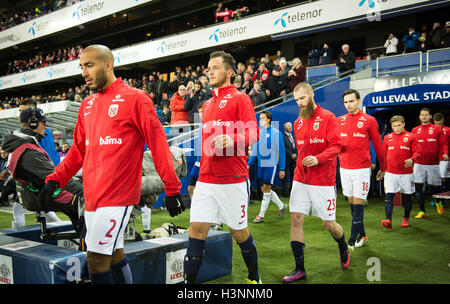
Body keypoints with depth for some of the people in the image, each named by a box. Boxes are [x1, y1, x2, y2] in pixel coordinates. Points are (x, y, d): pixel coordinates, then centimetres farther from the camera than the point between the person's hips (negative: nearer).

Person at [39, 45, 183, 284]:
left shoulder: (134, 98, -5)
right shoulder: (87, 105, 15)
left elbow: (158, 144, -8)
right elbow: (78, 149, 21)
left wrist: (172, 189, -10)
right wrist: (55, 179, 10)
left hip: (117, 196, -7)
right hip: (92, 197, 7)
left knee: (96, 261, -8)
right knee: (115, 256, 15)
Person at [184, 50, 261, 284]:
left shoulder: (239, 98, -2)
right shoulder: (207, 105, 19)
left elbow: (253, 134, -11)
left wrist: (232, 140, -31)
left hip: (233, 179, -6)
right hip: (206, 180, 6)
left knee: (239, 231, 7)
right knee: (197, 229, -1)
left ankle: (254, 277, 29)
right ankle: (189, 282, 5)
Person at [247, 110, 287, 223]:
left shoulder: (276, 133, -7)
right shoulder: (259, 132, 8)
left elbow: (281, 151, -6)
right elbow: (255, 149, 14)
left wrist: (282, 168, -7)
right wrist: (249, 163, 7)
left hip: (271, 164, -6)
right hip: (261, 165, 6)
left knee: (266, 189, -4)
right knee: (264, 189, 11)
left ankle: (261, 215, 5)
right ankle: (281, 205, 31)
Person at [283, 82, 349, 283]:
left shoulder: (327, 117, -4)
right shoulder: (298, 123, 12)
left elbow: (336, 145, -11)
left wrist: (318, 158, -25)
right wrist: (301, 164, 12)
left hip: (323, 181, -5)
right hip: (300, 179, 5)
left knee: (329, 224, 4)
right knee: (295, 219, -4)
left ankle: (344, 249, 38)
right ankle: (299, 269, 4)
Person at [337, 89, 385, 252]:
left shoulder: (369, 120, -3)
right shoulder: (339, 120, 8)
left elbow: (378, 145, 3)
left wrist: (382, 167, 9)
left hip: (362, 169, -5)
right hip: (344, 168, 5)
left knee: (358, 204, -5)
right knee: (351, 202, 11)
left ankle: (351, 241, -4)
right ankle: (362, 236, 25)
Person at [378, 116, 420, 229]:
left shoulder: (411, 137, 2)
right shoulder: (387, 138, 9)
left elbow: (416, 152, -1)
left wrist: (411, 160, -22)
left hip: (406, 173, -1)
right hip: (390, 172, 1)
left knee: (407, 196, 10)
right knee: (389, 196, -9)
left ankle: (406, 218, 26)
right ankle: (388, 220, -13)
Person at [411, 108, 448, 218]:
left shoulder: (437, 129, 4)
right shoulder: (415, 130, 9)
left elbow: (443, 143, 1)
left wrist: (444, 153, -16)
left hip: (433, 163, -1)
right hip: (419, 163, 1)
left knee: (435, 186, 6)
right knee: (418, 187, -4)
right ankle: (422, 211, 7)